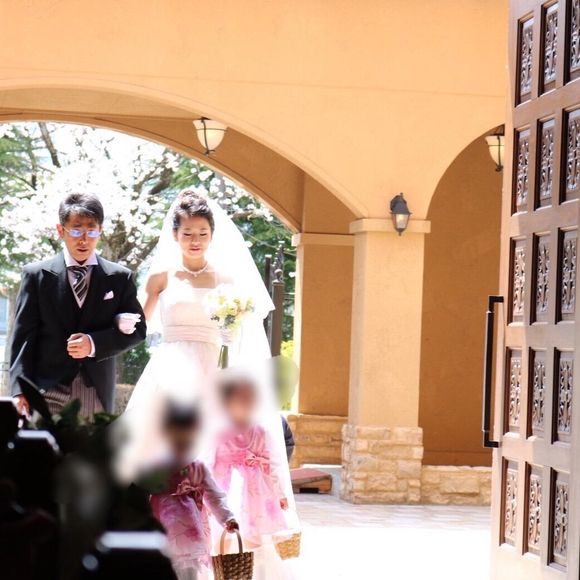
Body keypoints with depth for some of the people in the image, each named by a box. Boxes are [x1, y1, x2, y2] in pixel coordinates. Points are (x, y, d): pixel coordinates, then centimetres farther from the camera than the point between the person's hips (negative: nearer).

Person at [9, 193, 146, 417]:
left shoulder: (120, 278, 8)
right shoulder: (37, 275, 4)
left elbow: (137, 330, 7)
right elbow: (23, 336, 1)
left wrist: (94, 344, -10)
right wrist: (20, 390, -10)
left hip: (97, 392, 2)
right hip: (48, 391, -2)